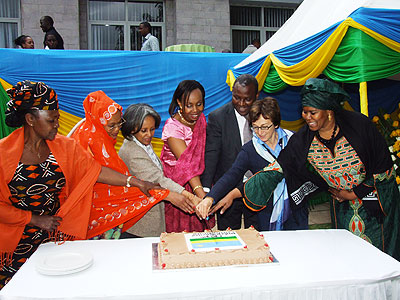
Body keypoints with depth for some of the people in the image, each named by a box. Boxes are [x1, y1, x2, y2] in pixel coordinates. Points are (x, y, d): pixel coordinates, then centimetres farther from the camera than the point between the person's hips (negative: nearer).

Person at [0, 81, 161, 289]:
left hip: (56, 236, 3)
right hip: (17, 244, -2)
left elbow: (95, 170, -6)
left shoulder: (63, 147, 0)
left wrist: (136, 182, -13)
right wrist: (35, 219, -13)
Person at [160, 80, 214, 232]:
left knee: (199, 230, 14)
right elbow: (187, 164, -32)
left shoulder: (200, 119, -2)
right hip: (178, 185, -5)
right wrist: (202, 196, -43)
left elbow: (204, 153, 6)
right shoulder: (172, 127, -22)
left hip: (198, 182, 5)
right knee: (180, 230, 6)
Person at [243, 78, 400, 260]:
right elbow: (279, 167, -16)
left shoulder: (358, 125, -21)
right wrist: (237, 192, -23)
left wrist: (355, 194, -11)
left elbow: (384, 166, -12)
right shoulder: (304, 139, -14)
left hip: (376, 196, -2)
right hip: (342, 204, 2)